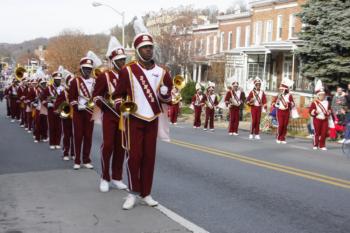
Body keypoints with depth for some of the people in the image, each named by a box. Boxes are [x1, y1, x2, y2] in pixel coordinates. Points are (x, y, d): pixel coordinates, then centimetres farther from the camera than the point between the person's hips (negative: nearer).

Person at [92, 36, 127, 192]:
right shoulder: (104, 76, -4)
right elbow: (96, 96, -4)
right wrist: (107, 106, -18)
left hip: (124, 115, 4)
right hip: (109, 116, -4)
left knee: (120, 147, 6)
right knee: (107, 146, -5)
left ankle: (116, 178, 16)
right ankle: (104, 179, 6)